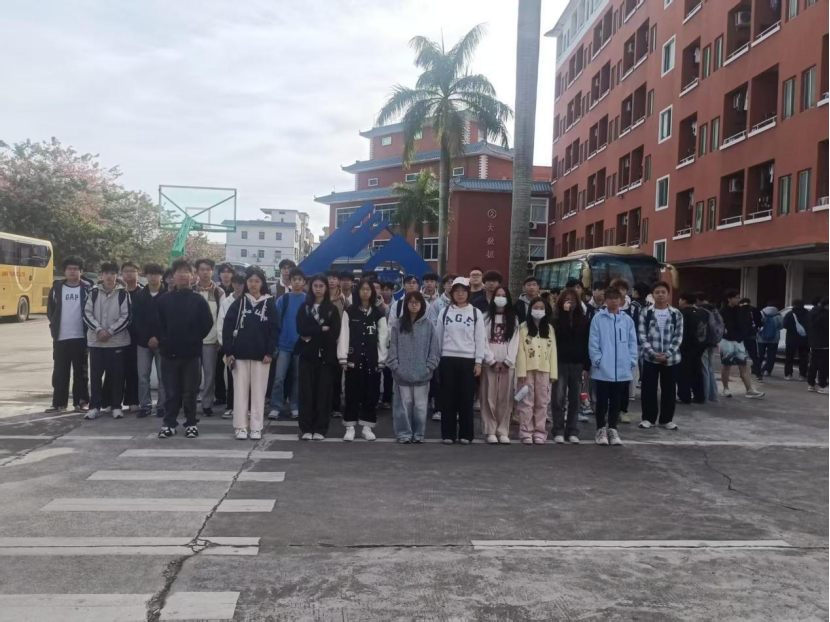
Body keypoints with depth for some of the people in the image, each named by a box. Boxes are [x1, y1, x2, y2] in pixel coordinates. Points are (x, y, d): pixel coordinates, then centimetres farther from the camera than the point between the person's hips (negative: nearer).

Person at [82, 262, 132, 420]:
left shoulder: (123, 293, -1)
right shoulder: (94, 292, 5)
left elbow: (126, 317, -5)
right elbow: (87, 314, 1)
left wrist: (110, 331, -12)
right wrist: (98, 329, -12)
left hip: (117, 341, -2)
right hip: (95, 340, 2)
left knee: (116, 375, 3)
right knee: (95, 374, 5)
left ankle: (116, 406, 12)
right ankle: (95, 406, 13)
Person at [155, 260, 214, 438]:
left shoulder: (198, 300, 0)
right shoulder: (164, 300, 4)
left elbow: (208, 323, 3)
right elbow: (157, 323, 10)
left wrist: (195, 340, 3)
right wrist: (164, 341, 3)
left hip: (192, 352, -1)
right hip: (169, 352, 1)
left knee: (190, 391, 5)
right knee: (171, 391, 6)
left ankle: (191, 423, 15)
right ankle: (169, 423, 15)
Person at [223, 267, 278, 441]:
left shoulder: (269, 304, 4)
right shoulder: (238, 303, 5)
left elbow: (274, 329, 1)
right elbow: (227, 327, 2)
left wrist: (270, 352, -7)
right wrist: (228, 351, -6)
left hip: (261, 355, -1)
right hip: (240, 353, 1)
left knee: (258, 391, 3)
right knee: (240, 390, 4)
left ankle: (256, 428, 9)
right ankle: (240, 427, 11)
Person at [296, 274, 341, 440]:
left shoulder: (332, 309, 8)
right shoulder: (304, 307, 10)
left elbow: (334, 334, -4)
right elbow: (300, 329, -6)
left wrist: (311, 335, -8)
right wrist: (322, 329, -13)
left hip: (325, 355, 0)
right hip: (307, 354, 0)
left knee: (323, 391, -1)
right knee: (306, 390, -3)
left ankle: (320, 429, 5)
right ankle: (306, 428, 3)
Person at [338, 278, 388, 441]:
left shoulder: (378, 313, 7)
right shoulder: (350, 312, 3)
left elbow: (383, 338, 4)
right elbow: (344, 335, -3)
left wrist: (381, 359, -2)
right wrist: (343, 358, -10)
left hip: (372, 358, 2)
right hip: (354, 357, -1)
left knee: (371, 393, 4)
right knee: (352, 393, 1)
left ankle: (367, 427, 14)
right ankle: (350, 427, 9)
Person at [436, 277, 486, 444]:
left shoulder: (476, 313, 4)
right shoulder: (445, 312, 7)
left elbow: (480, 339, 1)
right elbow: (439, 337, 8)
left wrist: (478, 362, -4)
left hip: (468, 360, -1)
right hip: (447, 359, 1)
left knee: (466, 398, 2)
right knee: (448, 398, 3)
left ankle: (466, 434, 11)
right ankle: (448, 434, 11)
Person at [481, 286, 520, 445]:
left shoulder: (513, 319, 12)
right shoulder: (486, 317, 7)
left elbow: (515, 342, 3)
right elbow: (483, 341, -2)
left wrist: (506, 362, -8)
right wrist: (492, 361, -10)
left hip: (508, 364, 1)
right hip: (489, 363, -1)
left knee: (505, 399, 1)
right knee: (489, 398, -2)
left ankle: (503, 432, 6)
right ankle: (491, 431, 3)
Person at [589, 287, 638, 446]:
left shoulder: (627, 320, 5)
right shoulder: (598, 318, -4)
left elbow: (633, 343, 7)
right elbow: (593, 343, -5)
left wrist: (632, 361, -1)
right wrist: (598, 361, -11)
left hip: (622, 369, 3)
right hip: (603, 369, -3)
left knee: (616, 401, 12)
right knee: (602, 401, 6)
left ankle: (612, 429, 23)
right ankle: (601, 430, 18)